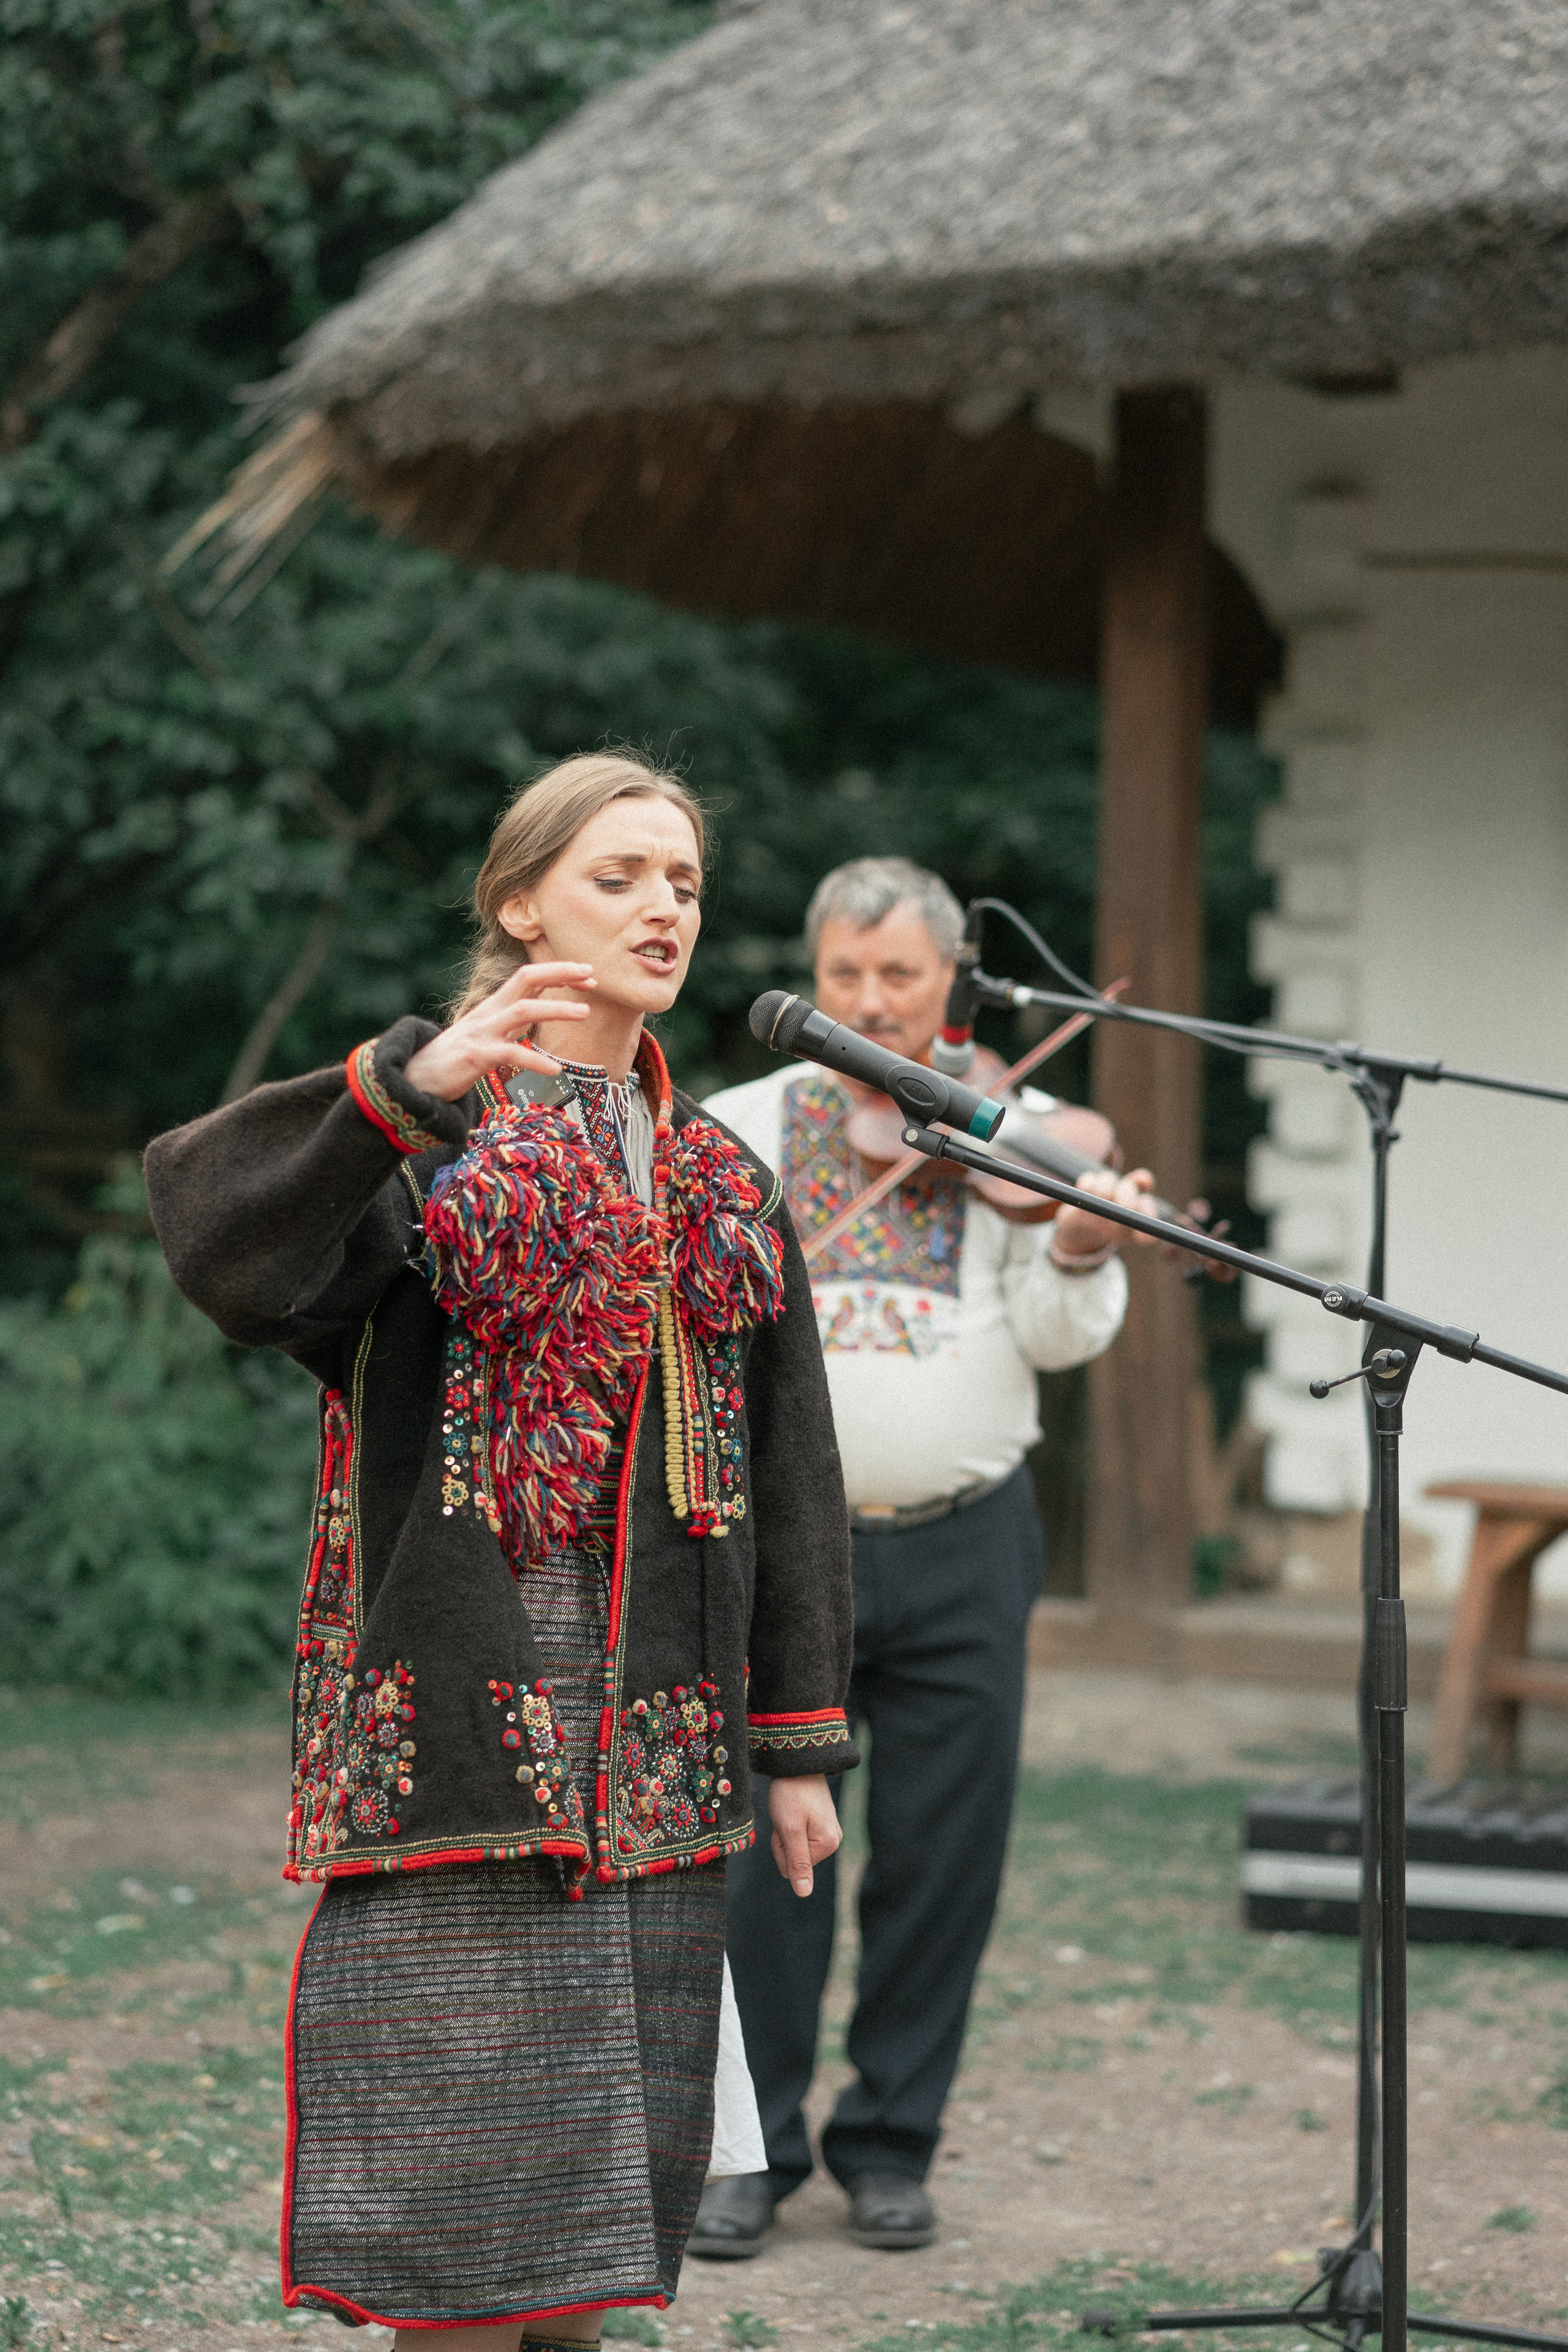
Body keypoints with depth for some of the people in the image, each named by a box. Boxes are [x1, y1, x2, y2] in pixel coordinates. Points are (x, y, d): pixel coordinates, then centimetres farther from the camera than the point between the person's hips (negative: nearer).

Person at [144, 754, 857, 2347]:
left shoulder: (720, 1184, 16)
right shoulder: (418, 1131, 0)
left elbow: (789, 1472, 17)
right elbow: (219, 1241, -22)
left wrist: (800, 1741, 11)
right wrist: (413, 1085, -37)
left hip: (656, 1739, 5)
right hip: (460, 1705, -5)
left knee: (600, 2144, 8)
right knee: (466, 2135, -7)